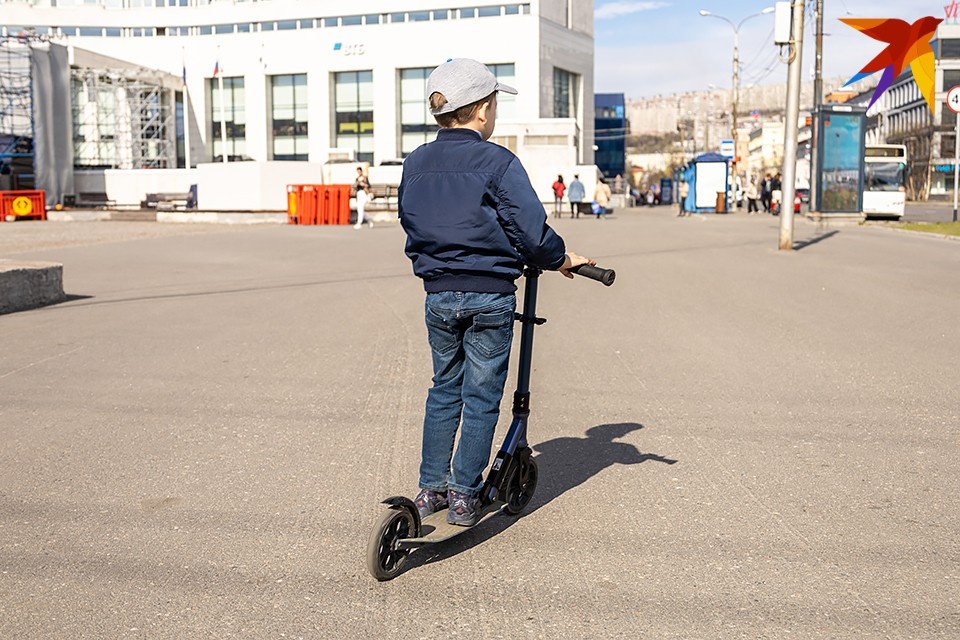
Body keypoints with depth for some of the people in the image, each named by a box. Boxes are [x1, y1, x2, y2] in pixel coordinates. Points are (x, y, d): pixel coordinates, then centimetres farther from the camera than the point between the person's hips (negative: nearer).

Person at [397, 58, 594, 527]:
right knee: (482, 397, 7)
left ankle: (430, 488, 23)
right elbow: (531, 230, -12)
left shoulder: (415, 164, 5)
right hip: (490, 296, -5)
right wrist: (560, 258, 5)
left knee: (444, 390, 19)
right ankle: (464, 496, 13)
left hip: (438, 295, 5)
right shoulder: (497, 162, -11)